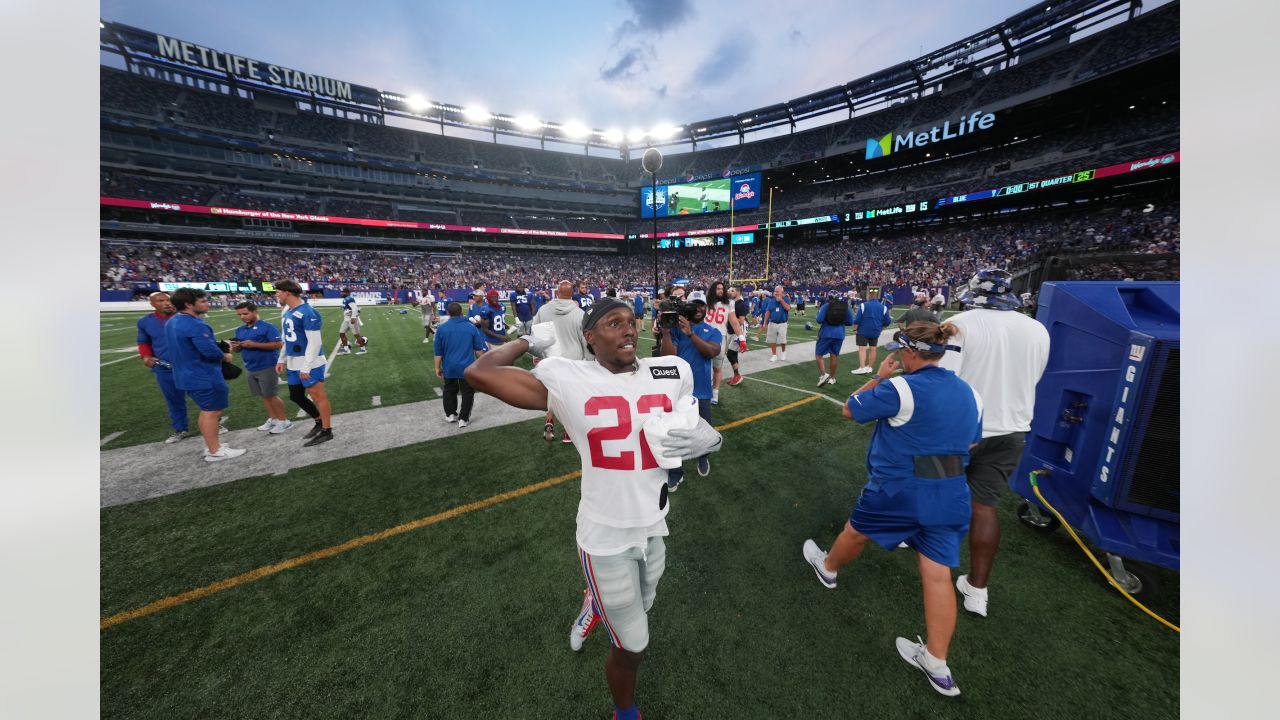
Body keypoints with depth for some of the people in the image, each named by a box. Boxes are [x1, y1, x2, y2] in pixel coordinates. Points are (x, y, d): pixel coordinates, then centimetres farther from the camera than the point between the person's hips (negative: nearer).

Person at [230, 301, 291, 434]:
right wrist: (235, 347, -6)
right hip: (250, 369, 7)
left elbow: (278, 344, -19)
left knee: (271, 395, -3)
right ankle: (273, 419, 23)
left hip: (267, 367, -7)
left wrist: (254, 344, -22)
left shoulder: (268, 327, -11)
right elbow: (238, 349, 17)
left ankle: (283, 421, 7)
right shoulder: (240, 330, 12)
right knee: (264, 396, 13)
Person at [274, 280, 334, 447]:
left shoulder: (307, 313, -18)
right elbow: (288, 339, 22)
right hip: (294, 363, 10)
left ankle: (326, 431, 11)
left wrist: (306, 367, -20)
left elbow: (314, 342, -20)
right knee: (296, 396, 17)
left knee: (317, 395, 0)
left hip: (309, 363, -10)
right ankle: (319, 422, 33)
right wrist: (281, 359, 22)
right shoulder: (287, 312, 13)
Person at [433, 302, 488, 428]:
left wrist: (437, 367, 9)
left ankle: (450, 414, 33)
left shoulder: (441, 328, -4)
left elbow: (438, 351, 0)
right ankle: (463, 419, 13)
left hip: (449, 367, 2)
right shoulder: (471, 327, -6)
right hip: (467, 367, -2)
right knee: (467, 392, 9)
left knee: (449, 390, 21)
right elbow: (479, 349, -1)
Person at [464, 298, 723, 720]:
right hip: (606, 537, -5)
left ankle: (595, 603, 67)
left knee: (639, 608, 31)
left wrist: (706, 439, -13)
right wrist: (529, 343, -5)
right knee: (632, 648, 14)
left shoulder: (672, 372, -6)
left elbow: (693, 430, 9)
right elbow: (478, 374, -20)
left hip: (654, 526, 5)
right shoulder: (568, 380, -17)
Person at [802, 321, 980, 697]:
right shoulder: (970, 393, 5)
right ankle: (937, 664, 21)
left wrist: (878, 378, 0)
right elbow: (970, 444, 16)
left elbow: (850, 410, -8)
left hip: (899, 489, -6)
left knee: (855, 531, 21)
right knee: (937, 575, 10)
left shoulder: (900, 388, -19)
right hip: (950, 495, 6)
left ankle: (827, 568, 46)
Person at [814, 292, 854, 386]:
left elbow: (819, 320, -14)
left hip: (827, 333, -4)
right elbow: (850, 322, 6)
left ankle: (823, 374, -11)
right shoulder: (845, 306, 6)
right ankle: (832, 378, 23)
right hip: (839, 334, 4)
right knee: (834, 355, 14)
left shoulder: (826, 306, -5)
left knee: (819, 354, 6)